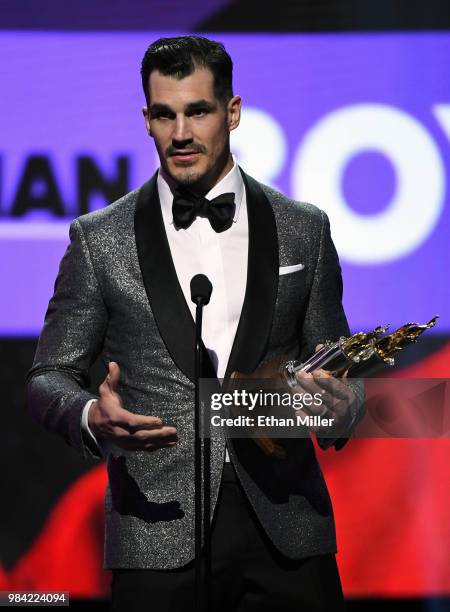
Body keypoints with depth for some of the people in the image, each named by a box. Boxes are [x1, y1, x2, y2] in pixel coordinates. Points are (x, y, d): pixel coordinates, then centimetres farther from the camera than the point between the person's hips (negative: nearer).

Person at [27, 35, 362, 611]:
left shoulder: (304, 229, 9)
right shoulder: (100, 238, 4)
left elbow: (335, 367, 14)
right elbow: (49, 377, 7)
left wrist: (337, 403, -10)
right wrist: (92, 417, -16)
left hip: (285, 531, 1)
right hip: (158, 535, -1)